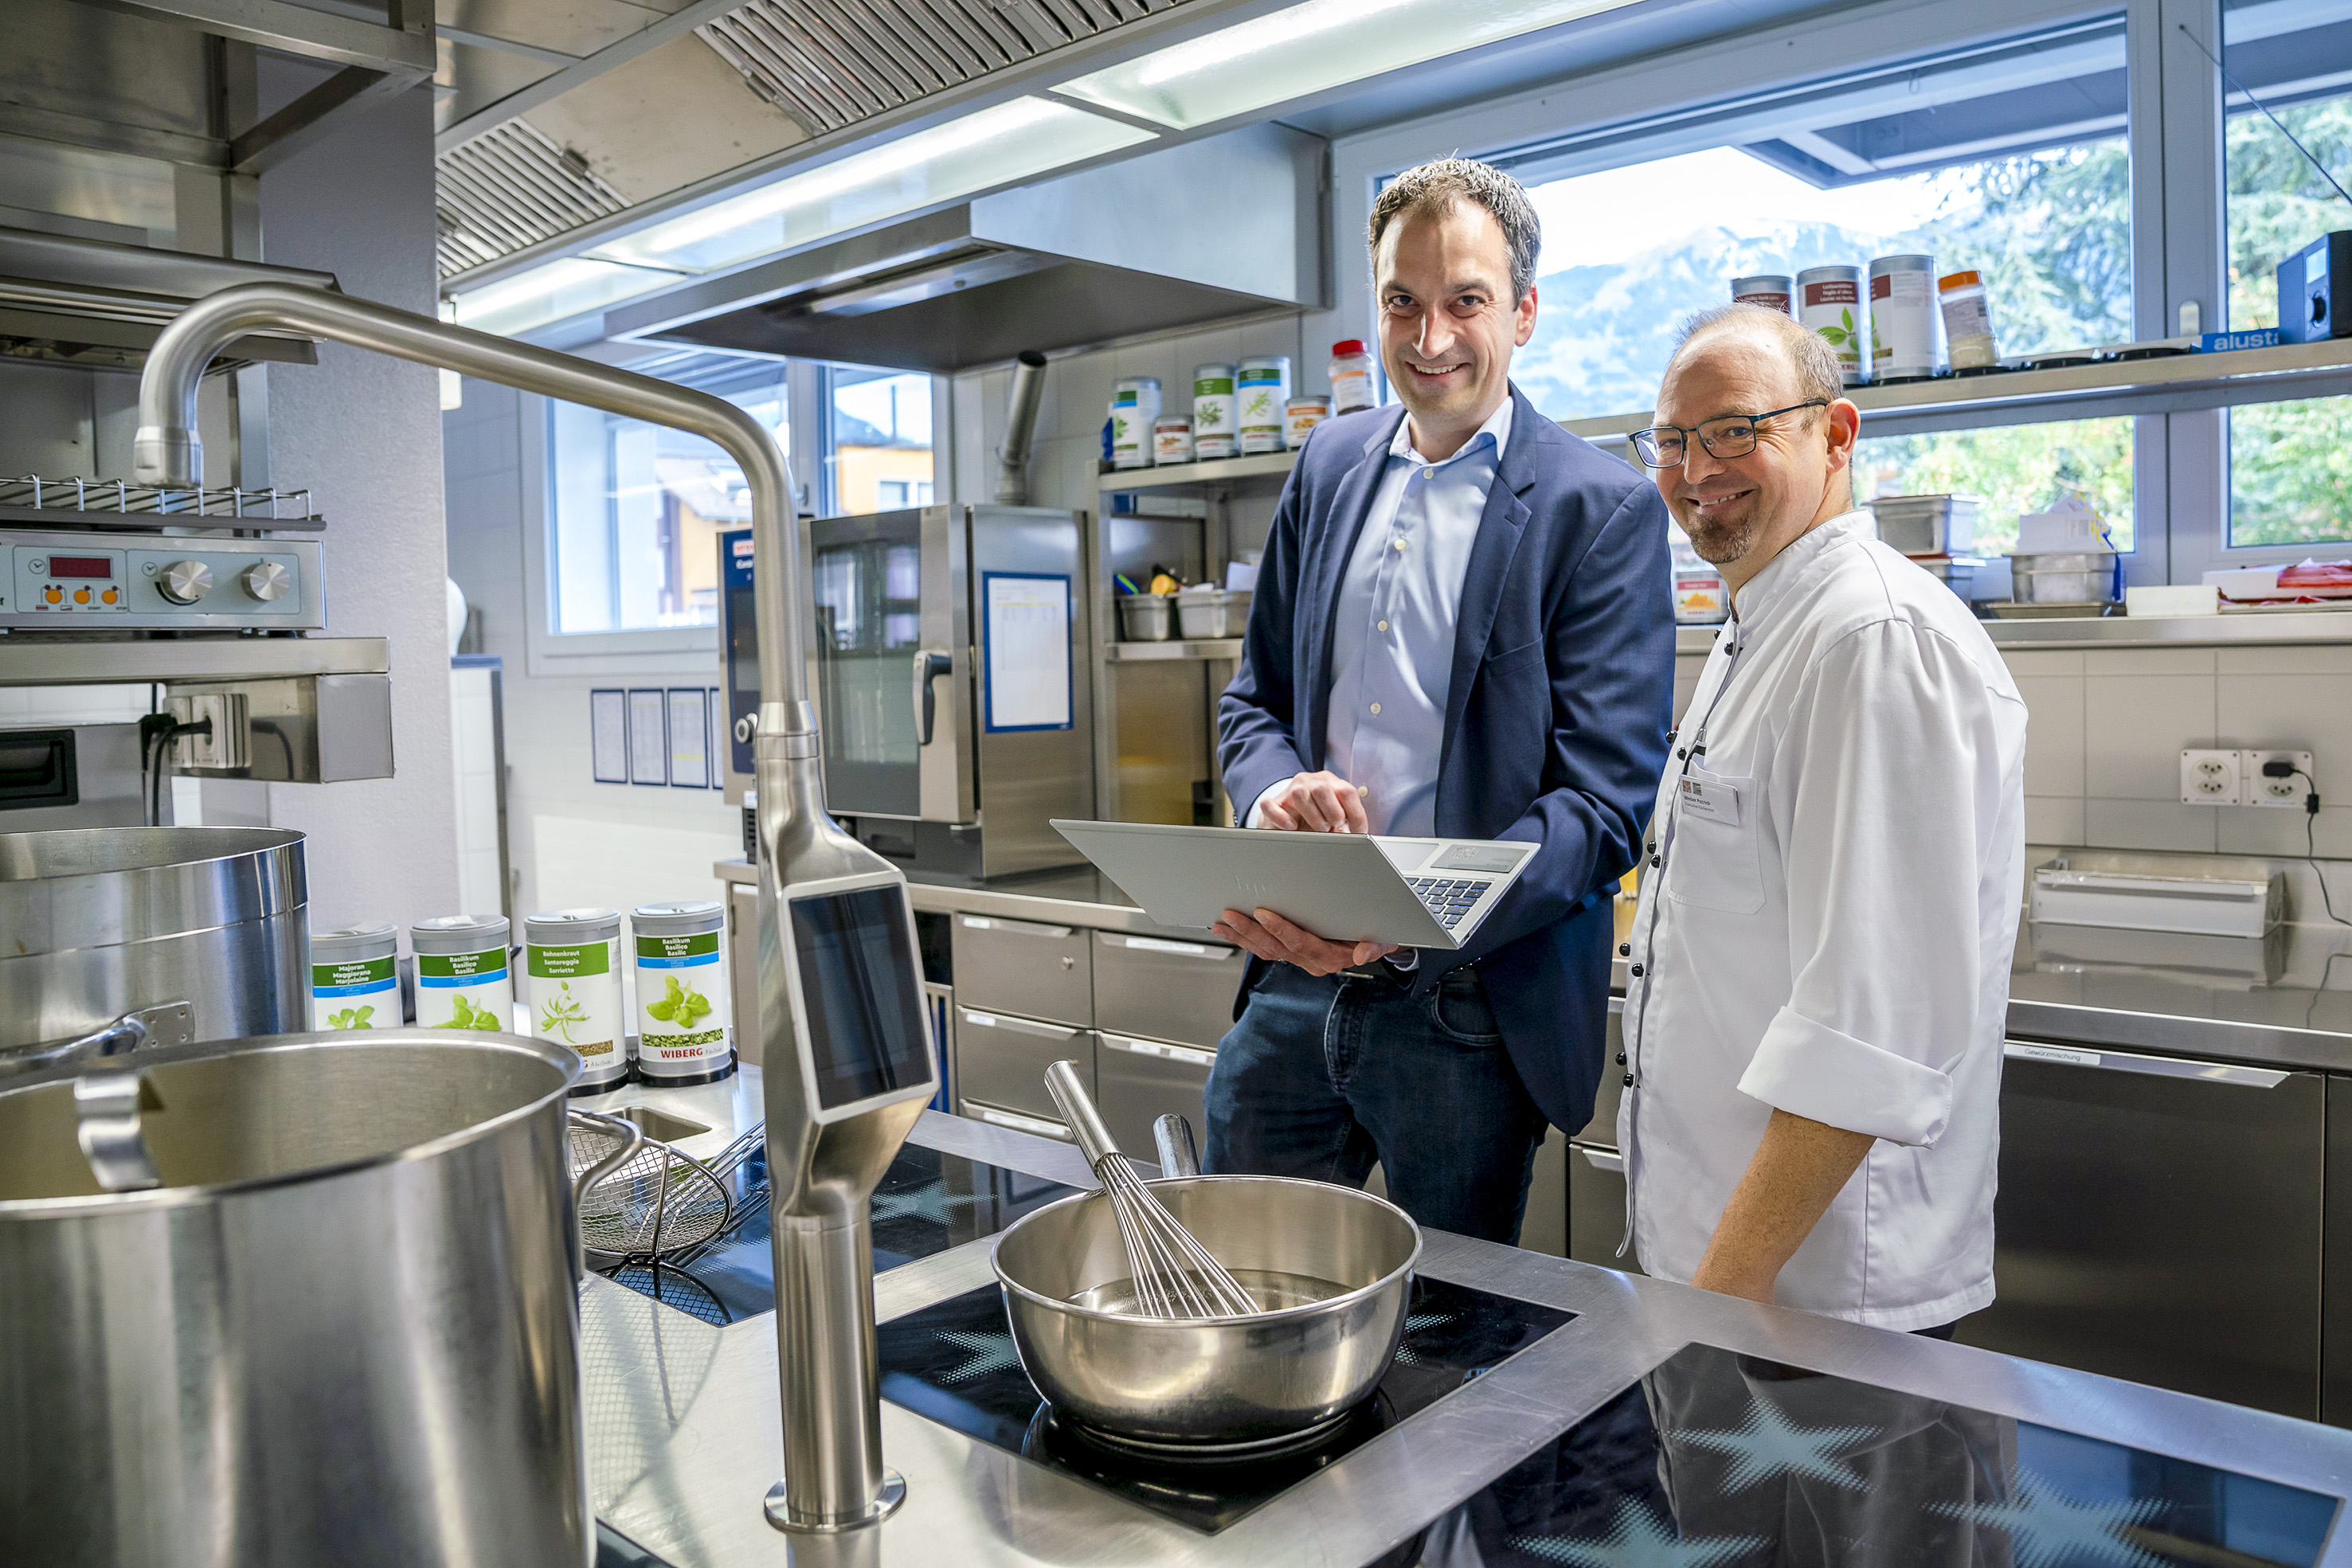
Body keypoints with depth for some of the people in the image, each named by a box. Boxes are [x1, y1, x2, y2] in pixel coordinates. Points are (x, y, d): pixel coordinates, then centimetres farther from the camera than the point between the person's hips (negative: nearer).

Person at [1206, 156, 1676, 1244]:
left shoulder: (1604, 511, -8)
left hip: (1468, 1015, -4)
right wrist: (1275, 793, -11)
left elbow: (1606, 800, -14)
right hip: (1292, 987, 5)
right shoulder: (1329, 464, 9)